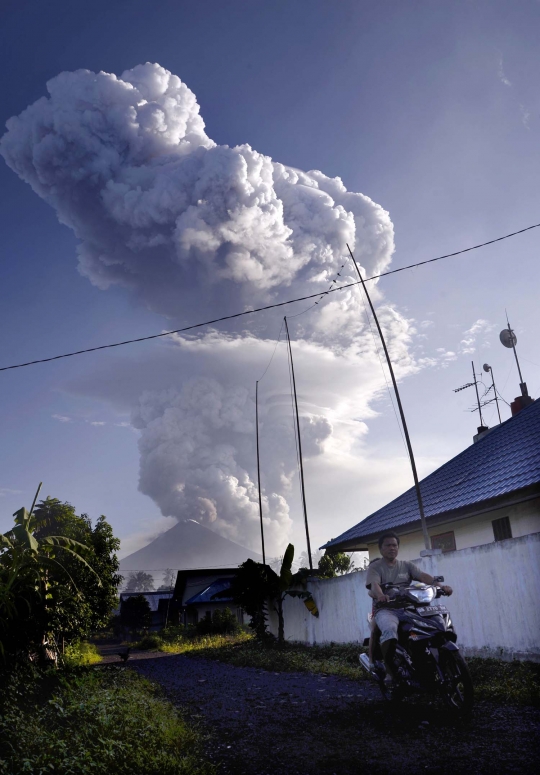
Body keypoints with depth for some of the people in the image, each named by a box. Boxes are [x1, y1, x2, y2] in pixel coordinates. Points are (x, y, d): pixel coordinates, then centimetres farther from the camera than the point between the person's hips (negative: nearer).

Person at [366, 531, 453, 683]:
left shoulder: (406, 565, 17)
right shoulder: (375, 567, 6)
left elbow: (423, 576, 0)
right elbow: (374, 585, -14)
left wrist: (440, 586, -20)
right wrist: (380, 595, -38)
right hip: (385, 610, -4)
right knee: (390, 630, -38)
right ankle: (390, 670, -23)